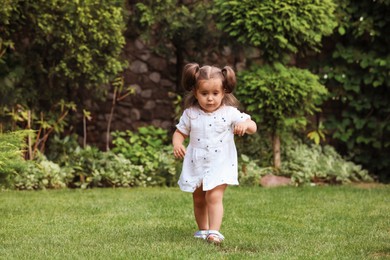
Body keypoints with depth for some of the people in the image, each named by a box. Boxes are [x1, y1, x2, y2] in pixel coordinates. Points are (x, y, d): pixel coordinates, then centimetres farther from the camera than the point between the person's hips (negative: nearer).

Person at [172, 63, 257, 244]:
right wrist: (177, 144, -16)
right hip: (196, 166, 3)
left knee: (214, 197, -17)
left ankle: (214, 231, -17)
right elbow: (180, 132, 6)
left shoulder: (229, 113, -7)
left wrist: (245, 124, -29)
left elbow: (253, 127, -5)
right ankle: (203, 229, 32)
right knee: (198, 200, 15)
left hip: (220, 165, -3)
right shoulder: (190, 114, -2)